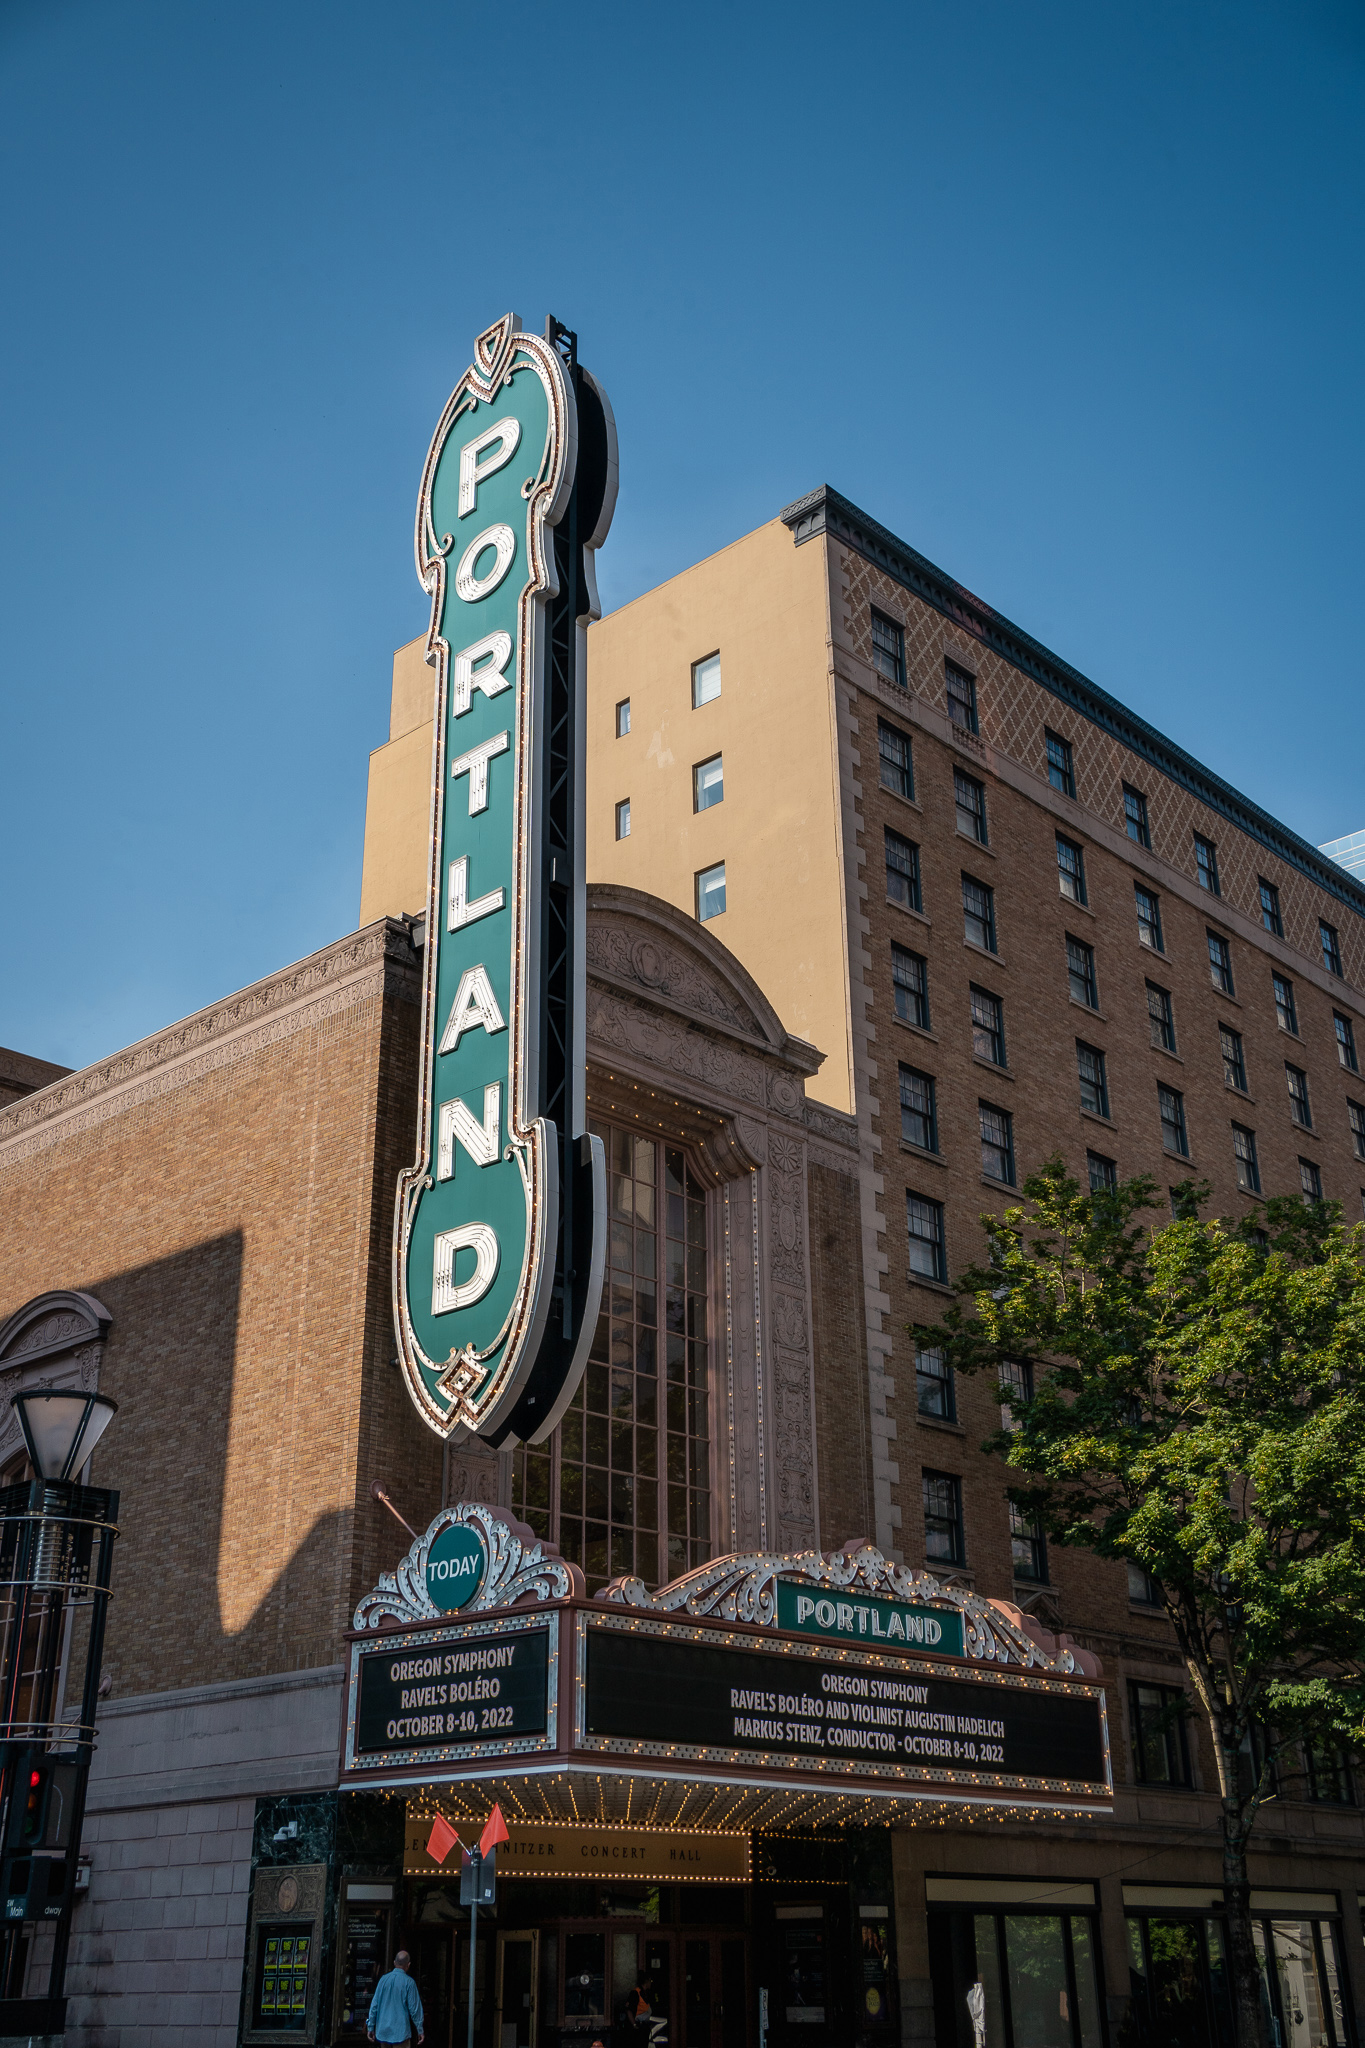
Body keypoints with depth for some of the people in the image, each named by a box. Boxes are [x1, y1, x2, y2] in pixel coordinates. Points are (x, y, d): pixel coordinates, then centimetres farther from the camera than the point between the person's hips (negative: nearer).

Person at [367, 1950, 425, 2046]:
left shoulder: (384, 1979, 0)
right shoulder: (408, 1982, -10)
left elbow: (374, 2005, 3)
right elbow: (414, 2008, -6)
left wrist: (370, 2027, 12)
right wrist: (420, 2030, 4)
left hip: (383, 2030, 4)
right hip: (401, 2031, -4)